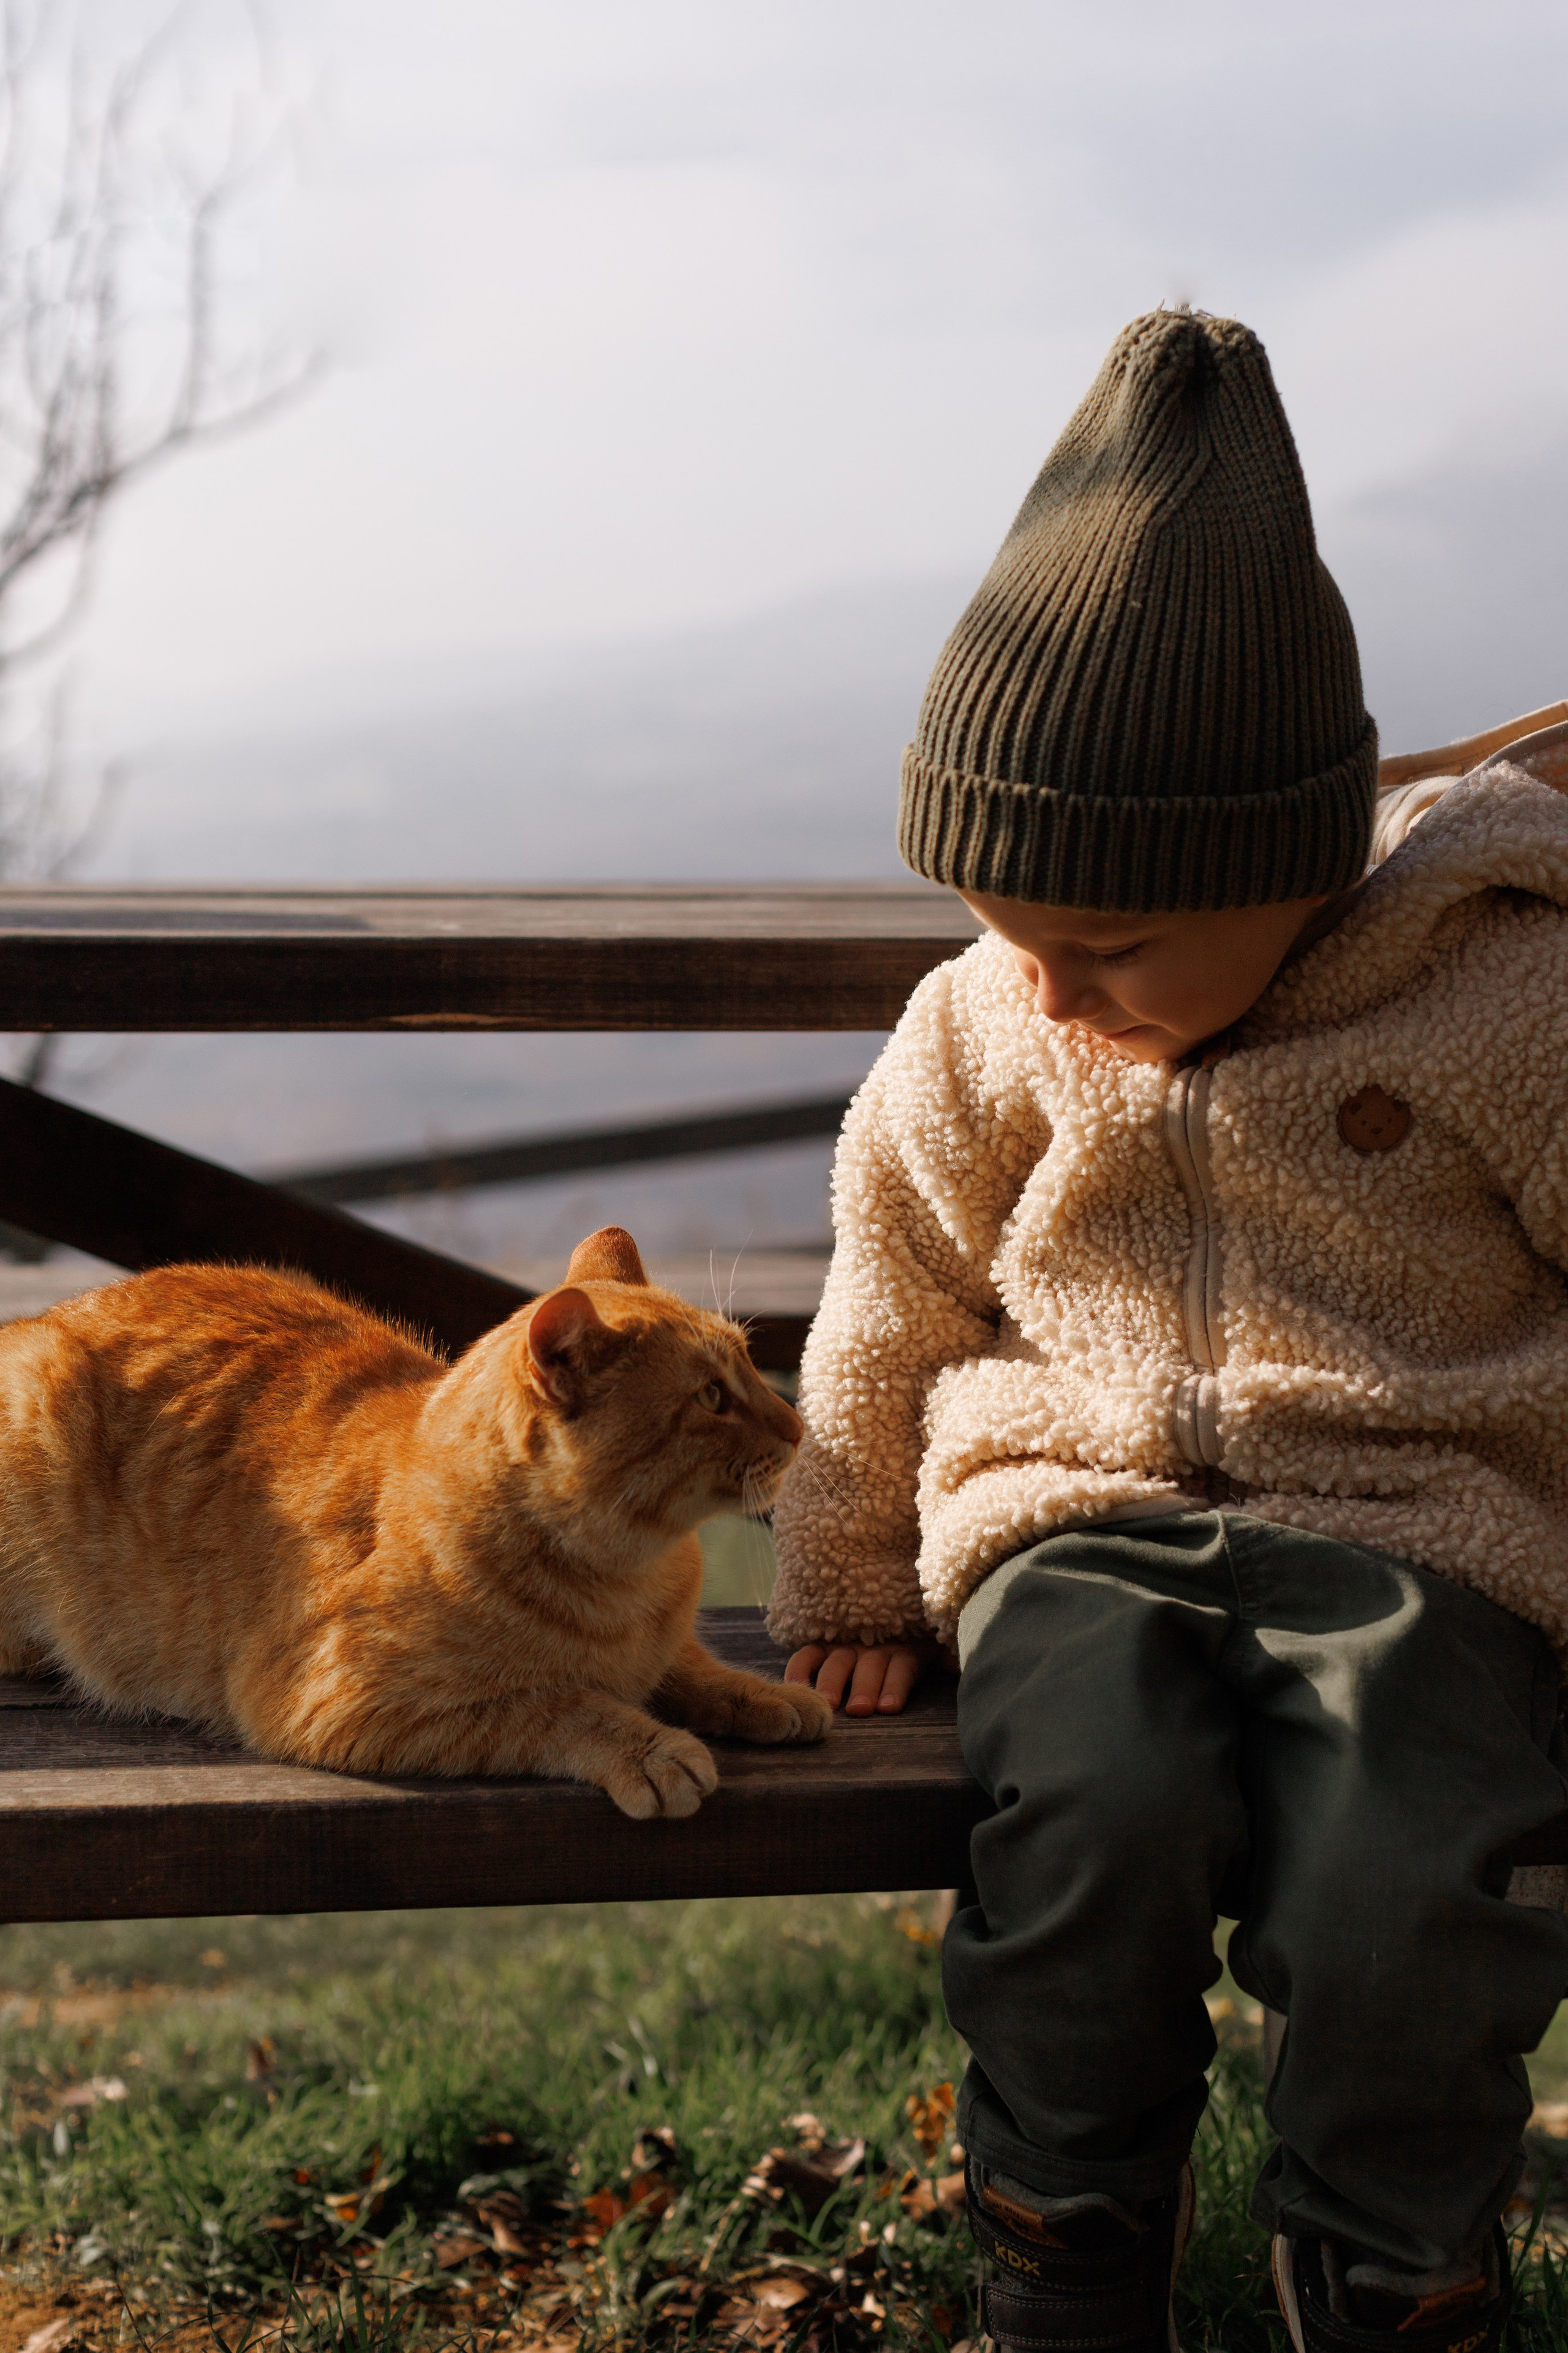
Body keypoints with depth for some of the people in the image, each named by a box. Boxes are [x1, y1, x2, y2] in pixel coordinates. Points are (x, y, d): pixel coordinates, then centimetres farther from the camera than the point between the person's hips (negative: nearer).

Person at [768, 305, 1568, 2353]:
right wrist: (852, 1590, 24)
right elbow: (893, 1322, 17)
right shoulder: (978, 1045, 3)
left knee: (1398, 1897, -30)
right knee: (1099, 1819, -30)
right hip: (1075, 1520, 3)